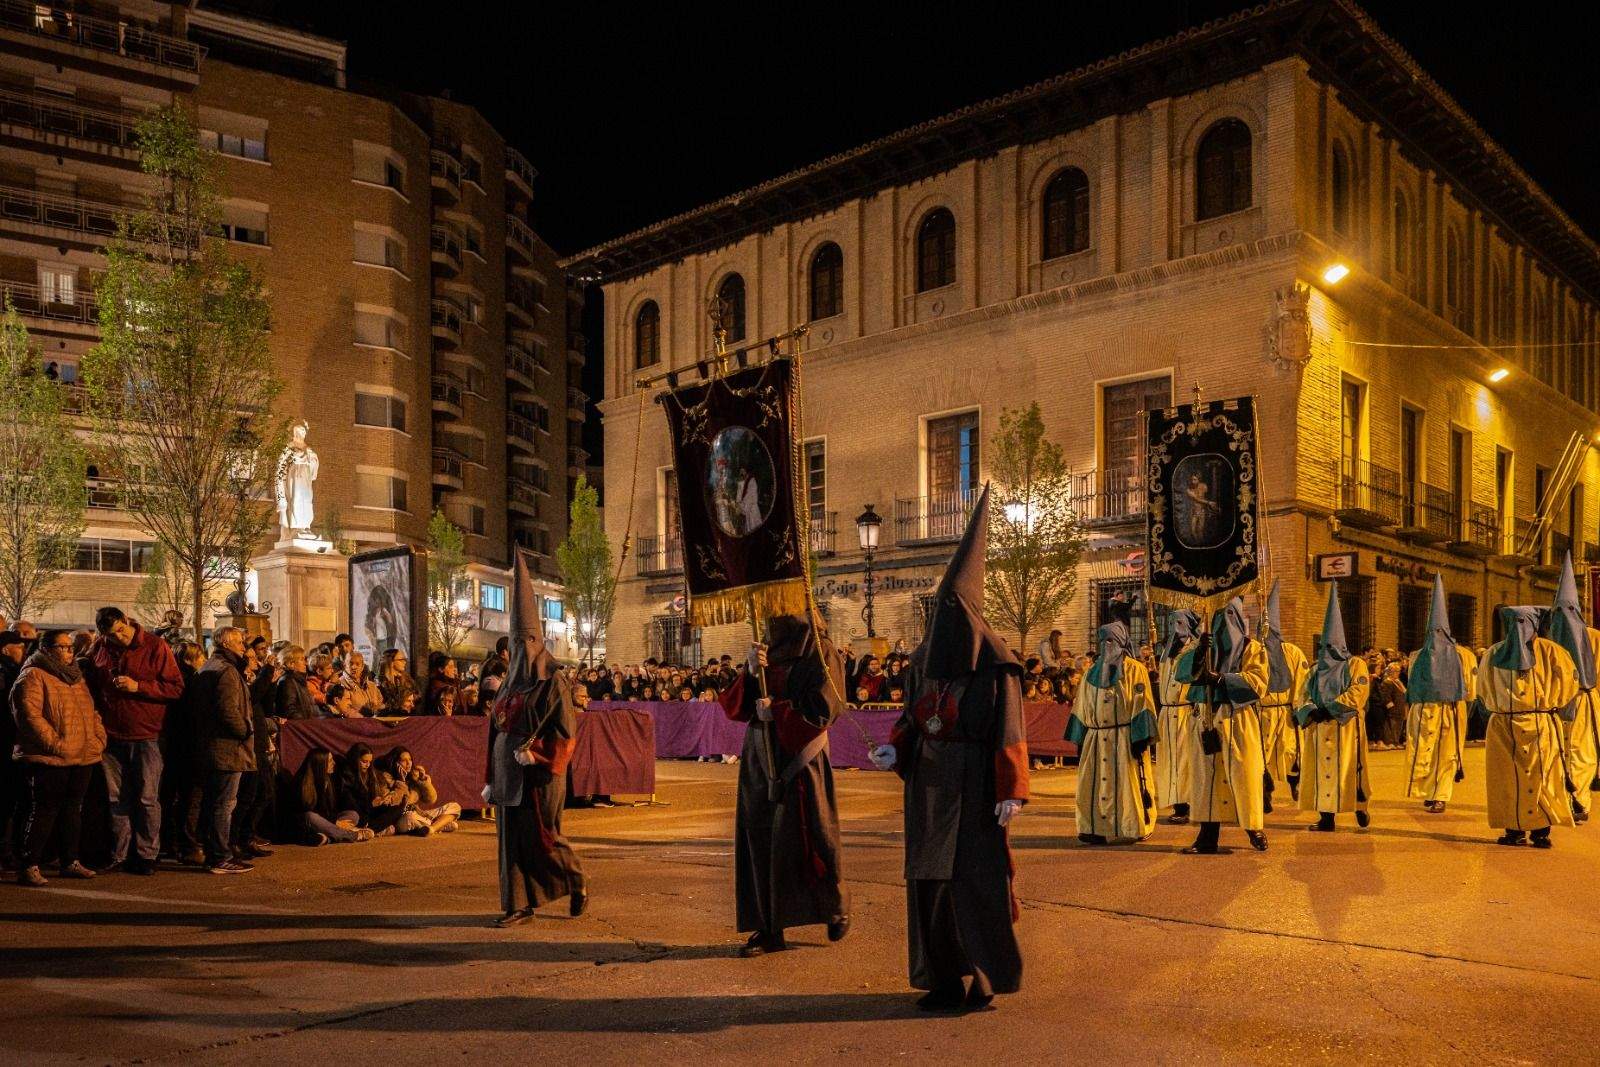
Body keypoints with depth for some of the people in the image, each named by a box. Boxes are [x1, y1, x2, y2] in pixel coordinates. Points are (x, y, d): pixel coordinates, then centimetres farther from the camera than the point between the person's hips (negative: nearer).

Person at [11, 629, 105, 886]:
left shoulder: (76, 677, 19)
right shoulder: (33, 677, -6)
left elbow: (91, 712, 22)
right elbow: (29, 715, -16)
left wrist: (99, 737, 7)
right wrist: (55, 743, -20)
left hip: (83, 758, 8)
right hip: (48, 759, -8)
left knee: (73, 810, 13)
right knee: (43, 811, -6)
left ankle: (70, 862, 22)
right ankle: (28, 867, 1)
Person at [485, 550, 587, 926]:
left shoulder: (553, 682, -7)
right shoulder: (510, 684, 13)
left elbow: (566, 730, -10)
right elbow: (495, 730, 15)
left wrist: (536, 755, -20)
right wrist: (490, 778, 12)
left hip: (538, 775, -6)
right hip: (507, 773, 7)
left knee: (541, 838, -2)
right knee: (510, 837, 5)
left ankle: (578, 884, 20)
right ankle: (520, 905, 12)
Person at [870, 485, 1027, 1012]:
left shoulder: (996, 662, -10)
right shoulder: (922, 660, 7)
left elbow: (1009, 728, -11)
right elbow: (911, 719, 11)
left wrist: (1012, 791, -17)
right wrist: (893, 752, -8)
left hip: (974, 785, -5)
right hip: (929, 785, 6)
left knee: (976, 876, -3)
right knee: (930, 876, 6)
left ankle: (987, 974, 15)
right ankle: (944, 978, 18)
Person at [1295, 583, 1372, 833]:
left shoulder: (1355, 665, 2)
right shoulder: (1315, 670, 18)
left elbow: (1357, 693, -11)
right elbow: (1303, 696, 10)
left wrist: (1330, 709, -16)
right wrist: (1311, 711, -12)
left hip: (1346, 727, -5)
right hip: (1320, 728, 5)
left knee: (1348, 769, -6)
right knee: (1322, 770, 1)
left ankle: (1360, 810, 7)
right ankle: (1326, 816, 2)